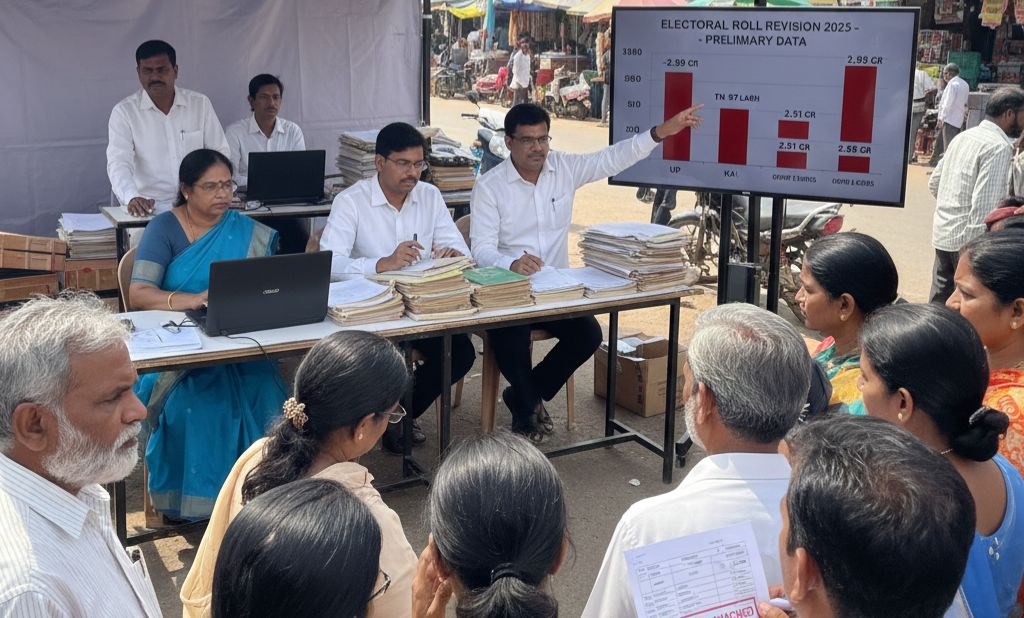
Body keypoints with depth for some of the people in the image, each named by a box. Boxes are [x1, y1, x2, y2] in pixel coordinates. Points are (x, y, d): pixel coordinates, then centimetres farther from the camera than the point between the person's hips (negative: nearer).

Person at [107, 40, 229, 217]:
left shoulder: (201, 104, 8)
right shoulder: (124, 111, 1)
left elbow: (220, 152, 12)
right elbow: (118, 162, -10)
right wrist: (132, 198, -31)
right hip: (150, 207, -1)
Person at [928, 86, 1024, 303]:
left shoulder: (964, 137, 11)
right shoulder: (999, 147, -14)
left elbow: (934, 183, 18)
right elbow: (985, 206, -22)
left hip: (942, 234, 8)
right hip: (968, 239, -8)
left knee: (939, 302, 15)